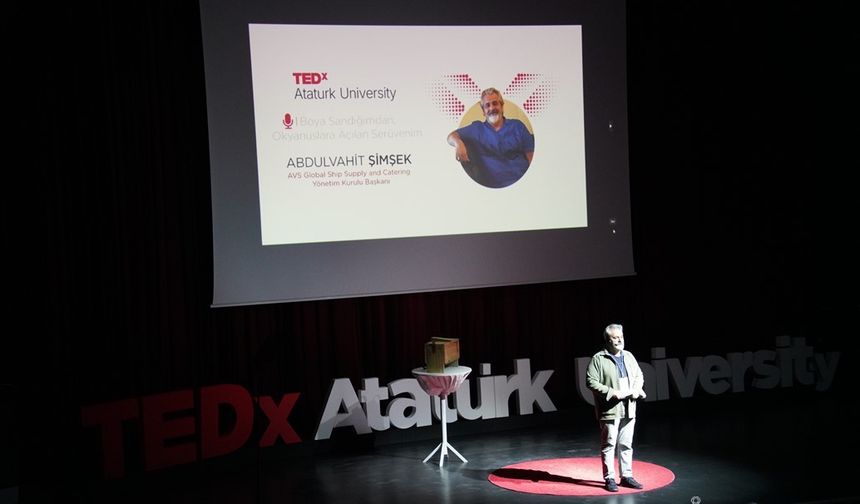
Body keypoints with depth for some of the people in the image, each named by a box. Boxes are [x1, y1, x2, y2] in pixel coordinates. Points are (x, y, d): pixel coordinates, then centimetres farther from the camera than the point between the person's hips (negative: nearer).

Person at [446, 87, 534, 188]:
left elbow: (530, 153, 10)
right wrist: (458, 143, -15)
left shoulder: (517, 126, 16)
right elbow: (452, 136, 10)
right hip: (490, 185, 2)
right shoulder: (476, 128, 17)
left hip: (520, 182, -2)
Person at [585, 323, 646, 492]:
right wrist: (612, 392, -18)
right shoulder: (598, 359, -8)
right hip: (609, 411, -6)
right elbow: (591, 381, -13)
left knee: (626, 445, 12)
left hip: (628, 410, 6)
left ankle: (627, 476, 21)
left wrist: (636, 389, -1)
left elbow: (639, 376, 19)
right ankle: (609, 478, 8)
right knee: (609, 445, 1)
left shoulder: (629, 356, 12)